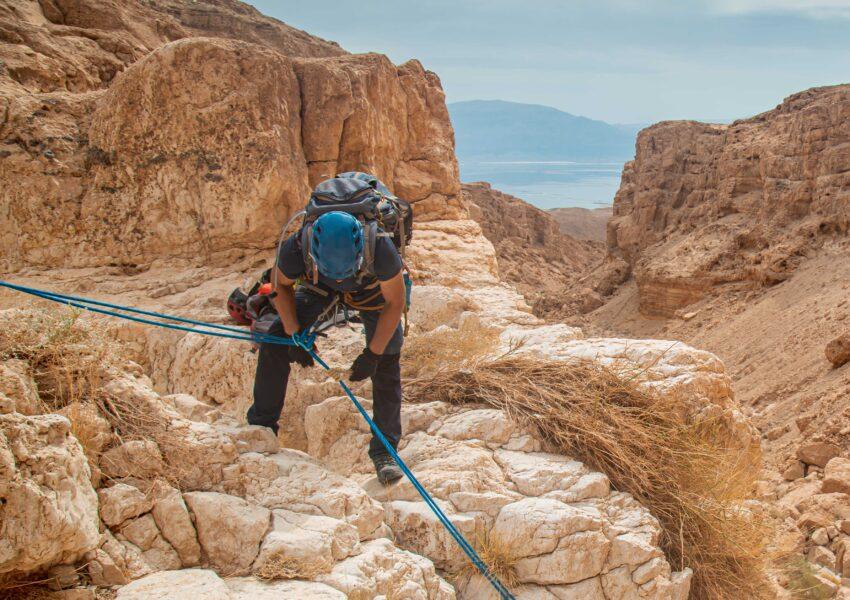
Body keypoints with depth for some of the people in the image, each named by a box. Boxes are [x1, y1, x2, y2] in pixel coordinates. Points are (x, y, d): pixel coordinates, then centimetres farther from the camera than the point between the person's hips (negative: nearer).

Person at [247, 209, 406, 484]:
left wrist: (372, 354, -24)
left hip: (372, 289, -2)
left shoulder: (380, 249, -46)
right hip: (319, 286, 2)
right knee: (275, 338, -9)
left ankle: (384, 451, -1)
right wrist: (295, 334, -17)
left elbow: (395, 303, -25)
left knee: (387, 361, -13)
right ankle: (260, 427, 8)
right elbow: (282, 287, -13)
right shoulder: (295, 247, -40)